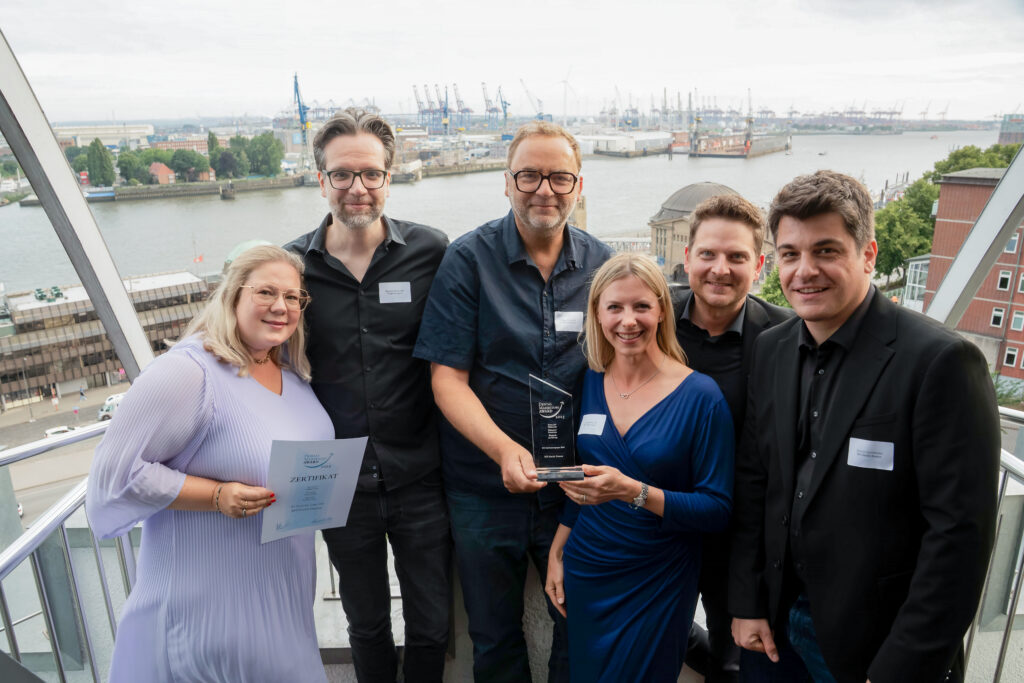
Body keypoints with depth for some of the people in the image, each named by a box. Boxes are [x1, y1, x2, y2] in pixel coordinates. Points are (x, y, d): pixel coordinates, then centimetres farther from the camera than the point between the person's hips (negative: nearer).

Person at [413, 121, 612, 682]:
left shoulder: (602, 265, 0)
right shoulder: (468, 260, -9)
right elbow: (447, 378, -12)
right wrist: (502, 448, -28)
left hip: (577, 487, 2)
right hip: (485, 486, -1)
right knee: (493, 636, 18)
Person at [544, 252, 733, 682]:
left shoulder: (700, 396, -15)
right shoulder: (588, 384, -2)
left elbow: (717, 510, -15)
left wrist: (635, 492, -27)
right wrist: (556, 554, 8)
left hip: (658, 584, -4)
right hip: (584, 574, 4)